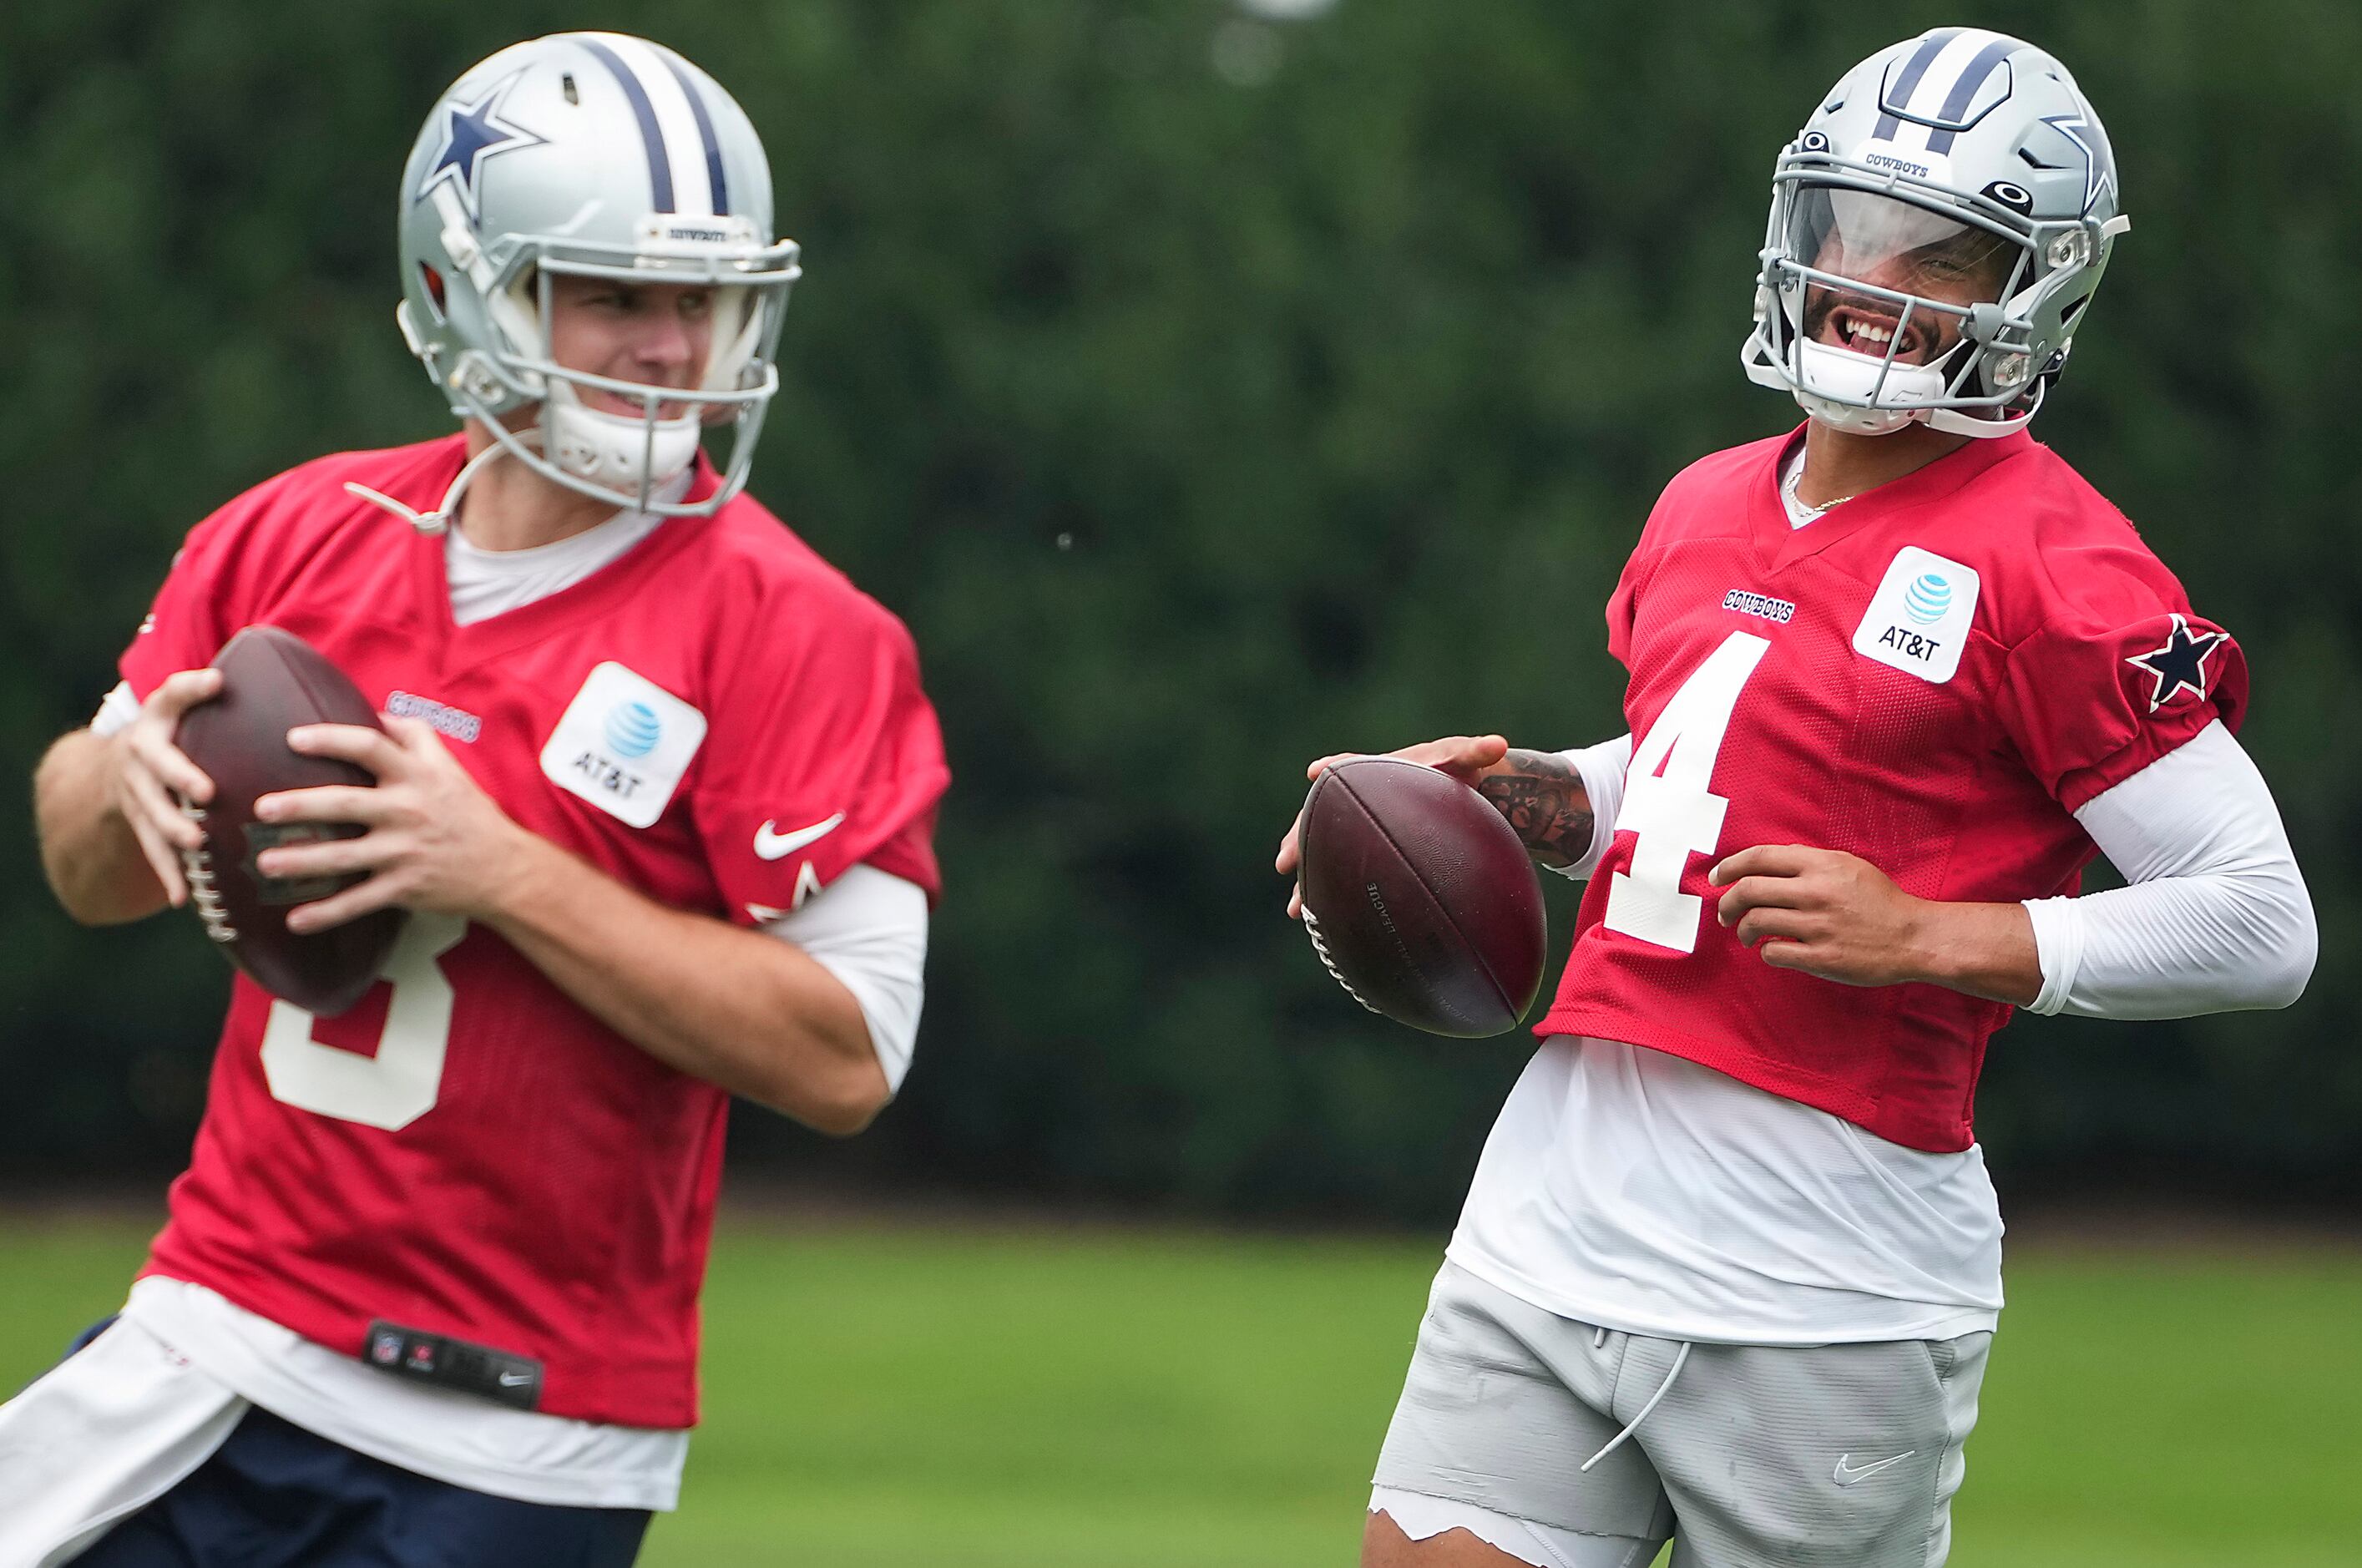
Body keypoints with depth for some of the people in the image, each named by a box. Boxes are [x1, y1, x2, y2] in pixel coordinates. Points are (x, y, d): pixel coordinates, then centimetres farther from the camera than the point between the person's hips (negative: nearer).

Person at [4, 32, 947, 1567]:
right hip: (223, 1332, 4)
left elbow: (847, 1059, -17)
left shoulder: (786, 629, -10)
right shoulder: (299, 535, 5)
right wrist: (126, 776, -6)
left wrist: (502, 870, -21)